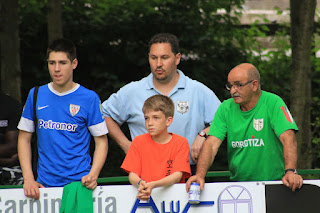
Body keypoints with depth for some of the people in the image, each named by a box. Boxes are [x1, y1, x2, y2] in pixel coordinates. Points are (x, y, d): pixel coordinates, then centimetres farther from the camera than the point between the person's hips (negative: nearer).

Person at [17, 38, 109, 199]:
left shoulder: (89, 98, -1)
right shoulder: (36, 95, 6)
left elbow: (101, 141, 2)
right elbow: (24, 138, 10)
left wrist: (93, 175, -14)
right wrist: (28, 178, -1)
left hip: (79, 182, -2)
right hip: (45, 183, 2)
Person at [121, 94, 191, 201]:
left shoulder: (180, 143, 2)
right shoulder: (139, 141, 9)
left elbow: (177, 176, -9)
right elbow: (132, 175, 3)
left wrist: (153, 185, -25)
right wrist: (140, 183, -22)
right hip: (145, 196, 3)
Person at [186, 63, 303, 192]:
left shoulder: (273, 103, -5)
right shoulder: (226, 108, 6)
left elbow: (288, 138, -16)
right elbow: (212, 144, -3)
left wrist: (290, 171, -32)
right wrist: (200, 175, -20)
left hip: (272, 182, -3)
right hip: (237, 181, 4)